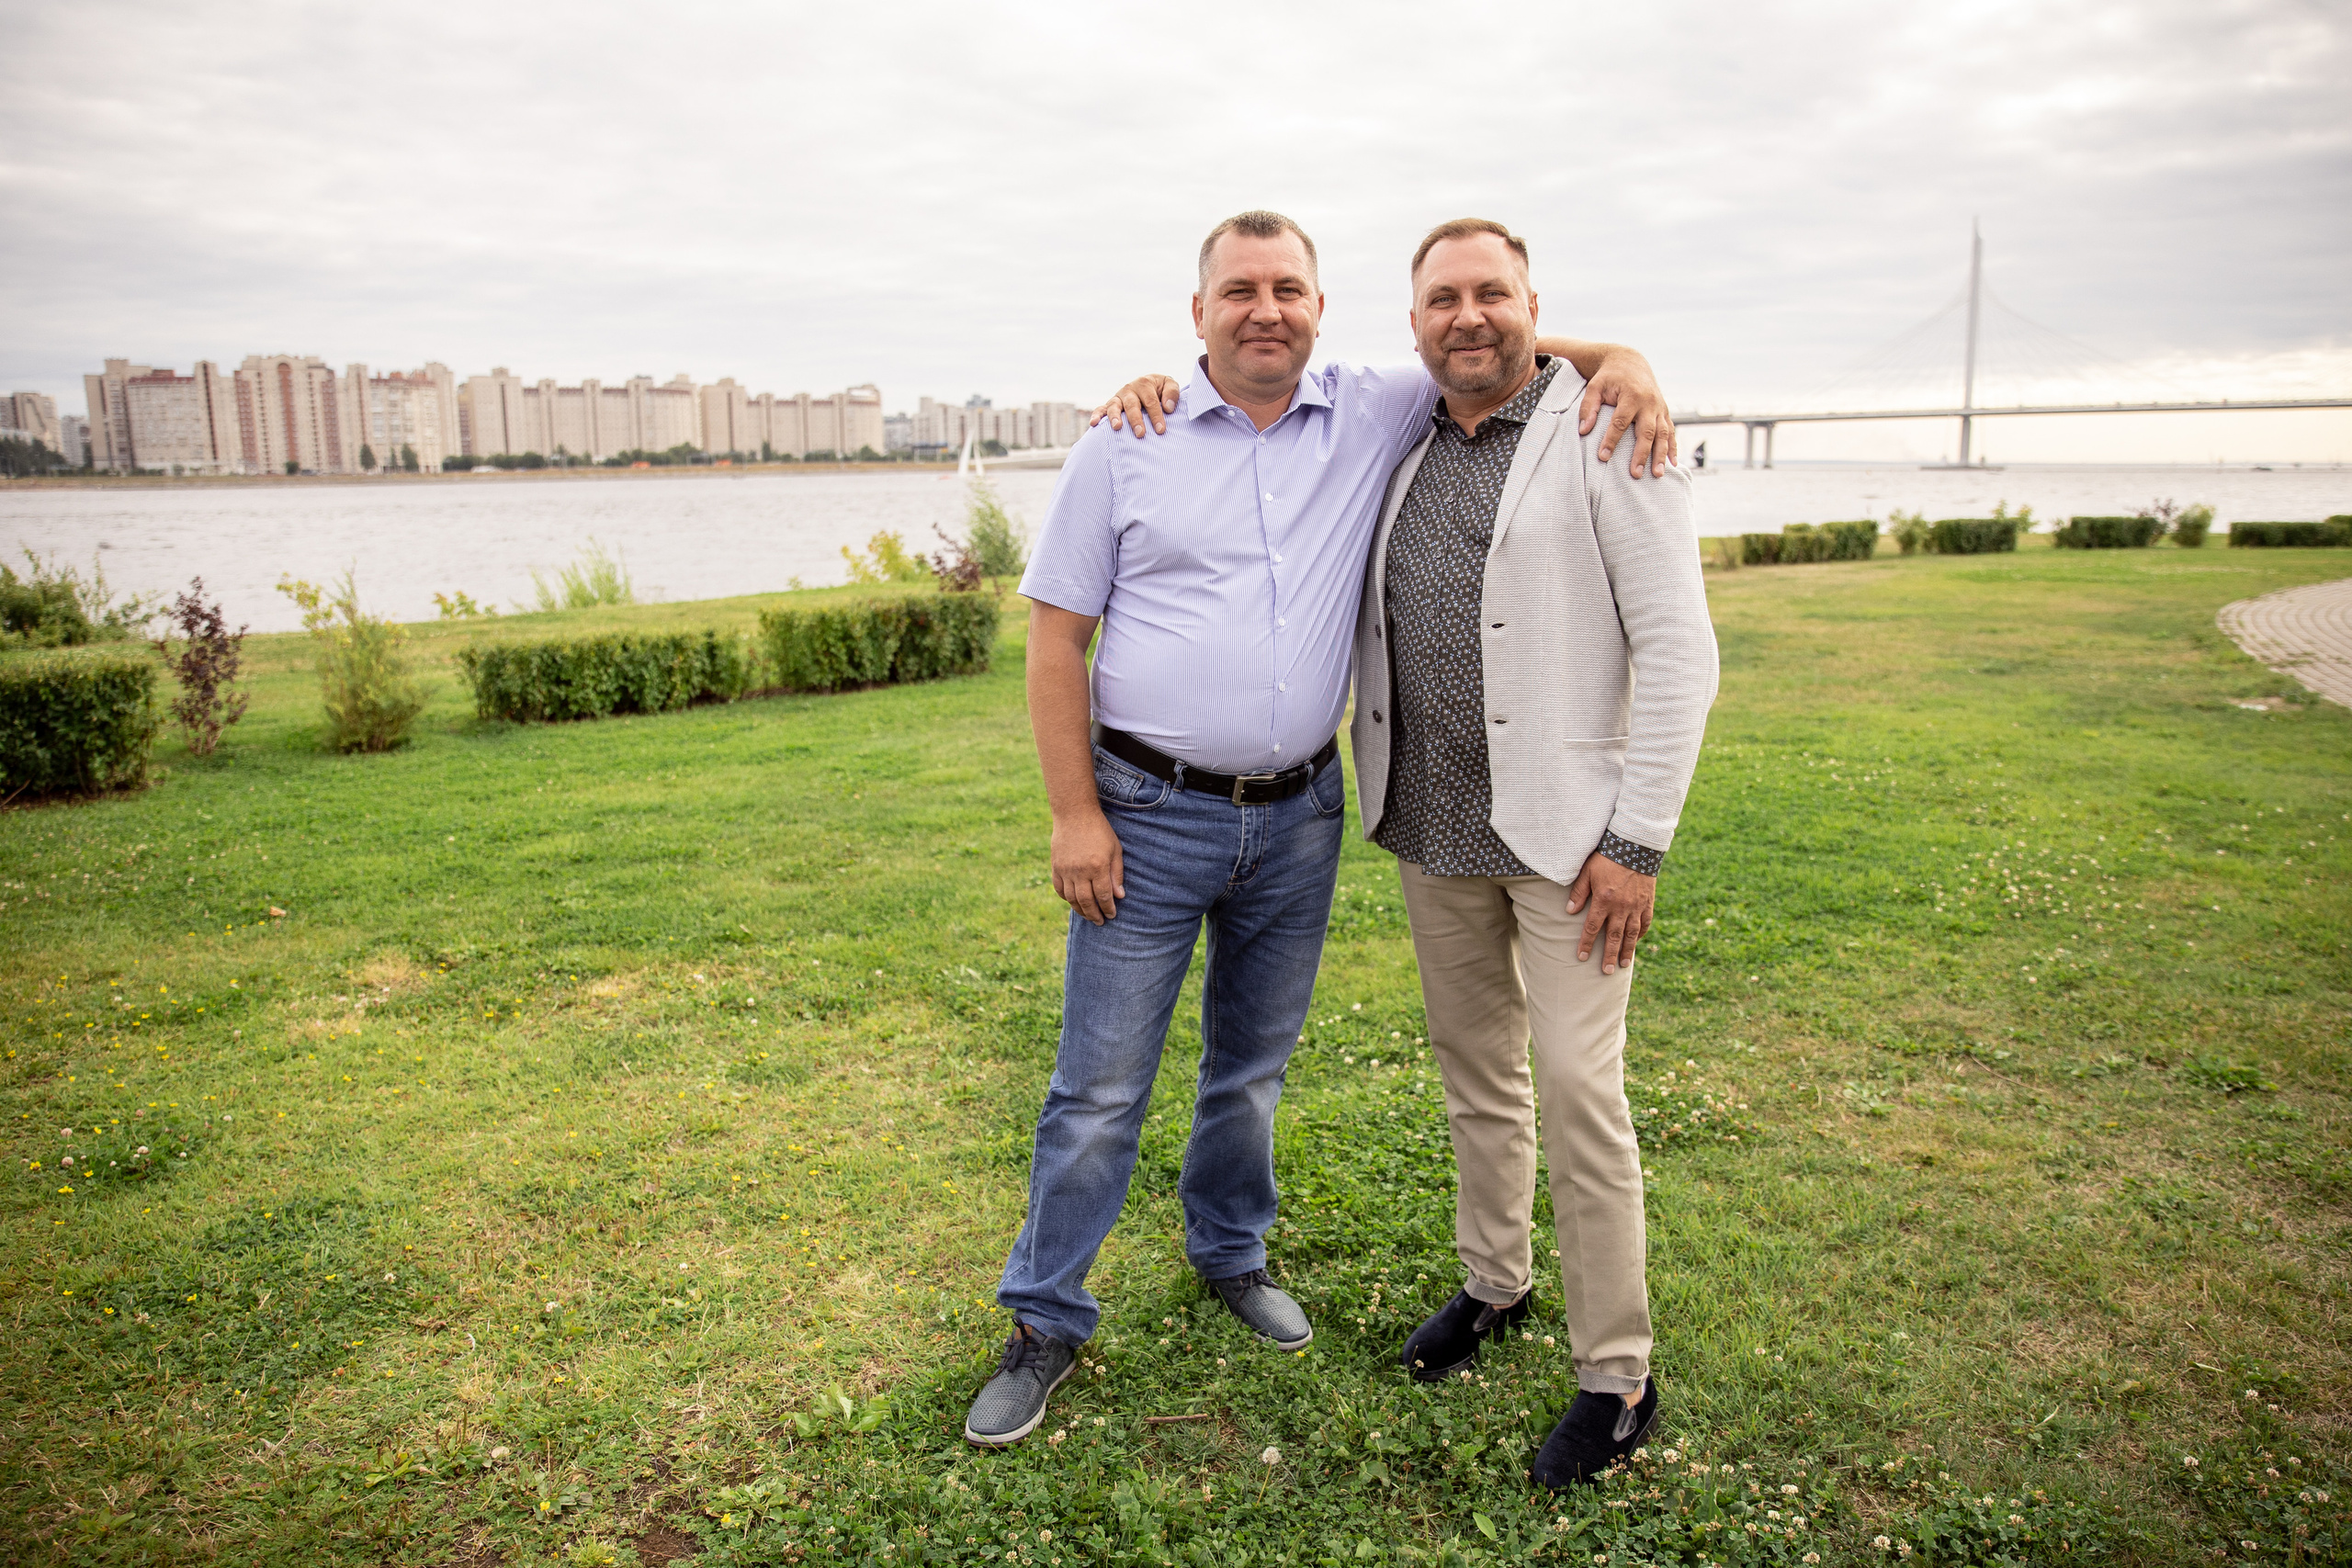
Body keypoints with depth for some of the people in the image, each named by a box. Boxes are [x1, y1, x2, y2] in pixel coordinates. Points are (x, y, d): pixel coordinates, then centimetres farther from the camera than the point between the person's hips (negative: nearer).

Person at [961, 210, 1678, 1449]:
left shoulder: (1377, 418, 4)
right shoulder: (1126, 442, -3)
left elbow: (1501, 343, 13)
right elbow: (1057, 634, -4)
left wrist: (1618, 359, -10)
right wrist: (1073, 813, -10)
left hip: (1299, 816, 3)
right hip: (1149, 815, -2)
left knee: (1254, 1068, 19)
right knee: (1099, 1088, 3)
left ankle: (1230, 1251, 42)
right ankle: (1046, 1322, 20)